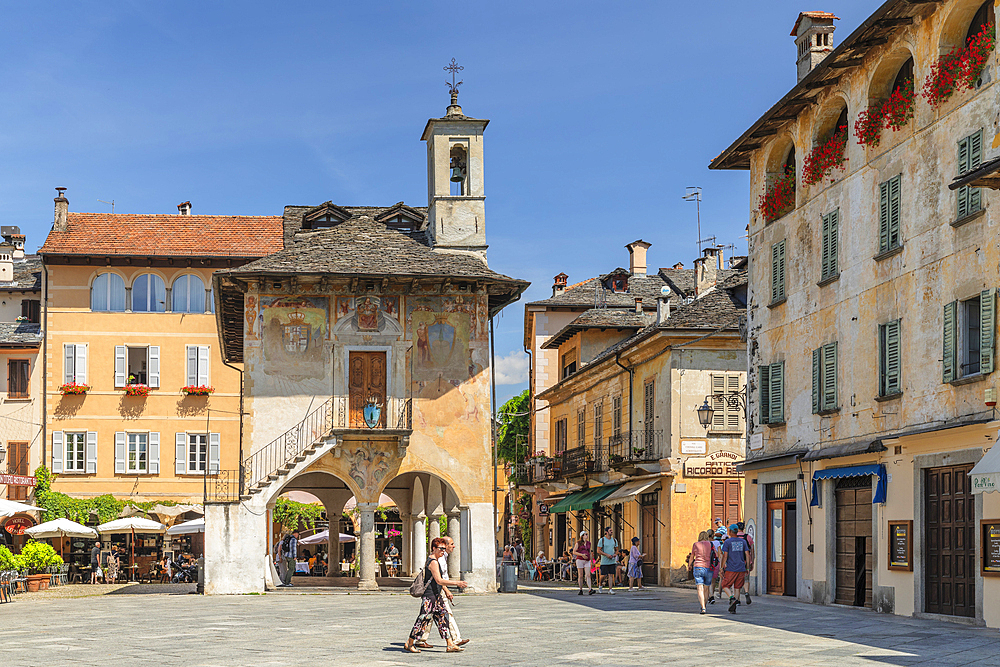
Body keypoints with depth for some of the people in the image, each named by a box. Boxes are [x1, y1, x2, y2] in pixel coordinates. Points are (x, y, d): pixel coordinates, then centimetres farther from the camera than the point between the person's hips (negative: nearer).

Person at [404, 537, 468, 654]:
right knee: (423, 620, -4)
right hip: (429, 597, -11)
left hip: (437, 596, 11)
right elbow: (439, 581, -25)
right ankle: (409, 644, 6)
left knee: (443, 618, 6)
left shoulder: (436, 561, 17)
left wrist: (446, 591, 27)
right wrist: (457, 583, -26)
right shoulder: (433, 562, -17)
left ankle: (451, 645, 6)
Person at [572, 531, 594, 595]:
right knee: (580, 576, 1)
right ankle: (581, 590, 8)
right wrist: (582, 555, -14)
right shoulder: (578, 543, 1)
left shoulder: (588, 543, 14)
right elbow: (574, 552, -2)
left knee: (588, 575, -10)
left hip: (587, 561, 3)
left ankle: (590, 590, -20)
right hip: (580, 560, -3)